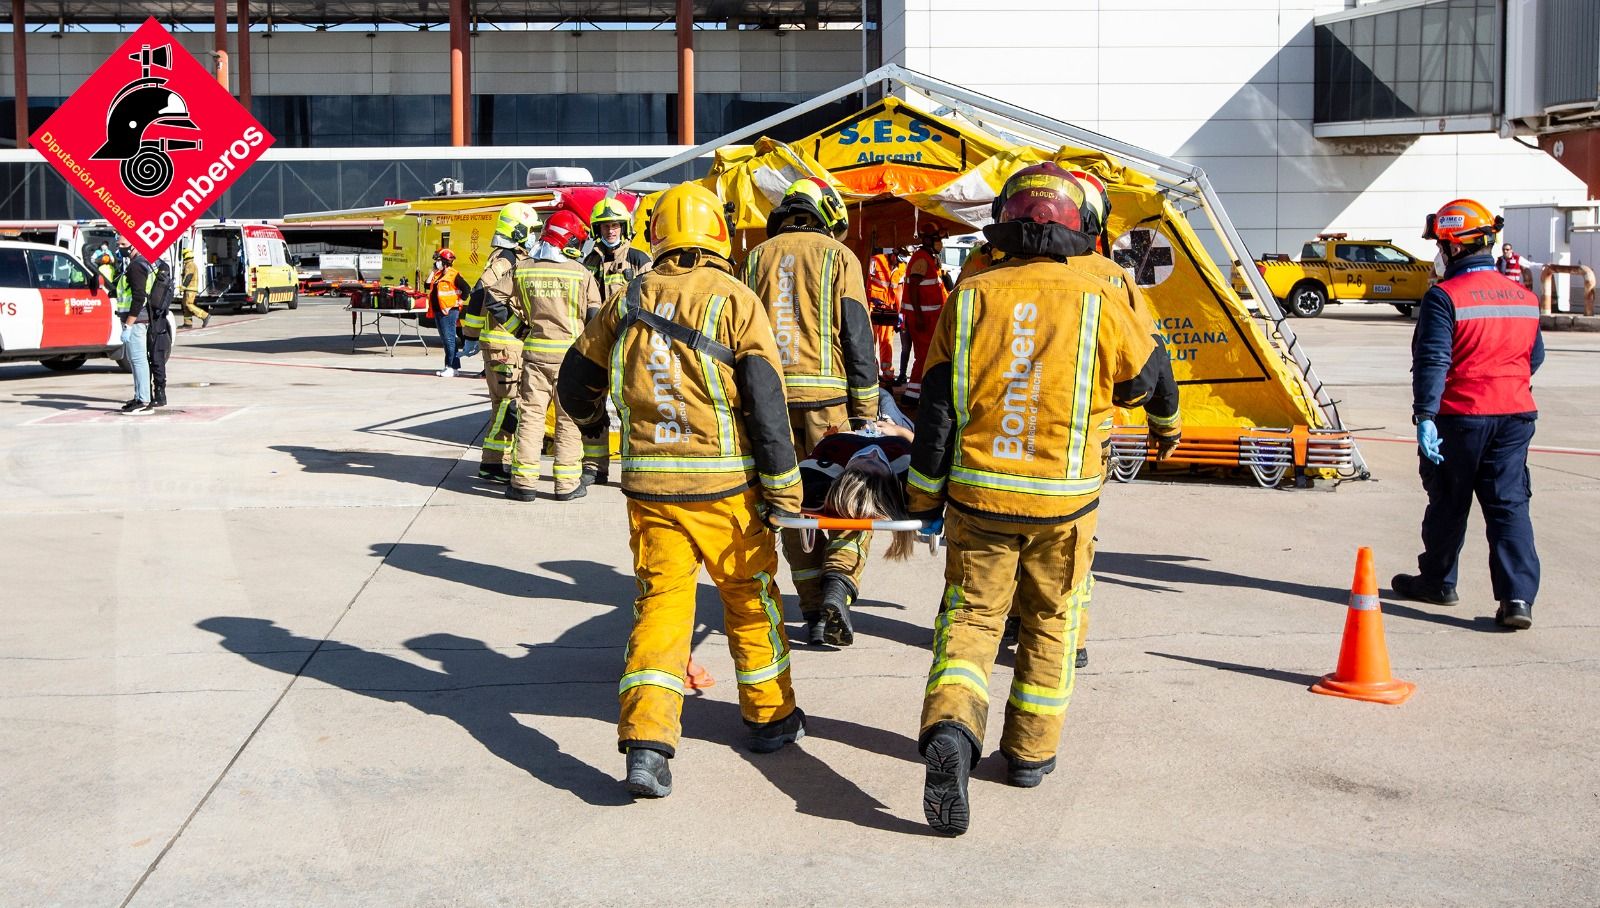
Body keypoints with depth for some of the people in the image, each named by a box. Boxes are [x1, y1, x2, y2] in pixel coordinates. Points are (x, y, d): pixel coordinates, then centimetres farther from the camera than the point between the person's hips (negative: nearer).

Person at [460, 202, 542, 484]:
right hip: (504, 346, -10)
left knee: (508, 404, 13)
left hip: (510, 345, 10)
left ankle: (501, 461, 18)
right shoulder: (505, 262, -15)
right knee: (508, 404, -9)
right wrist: (517, 326, -21)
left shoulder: (511, 260, 17)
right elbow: (490, 296, -27)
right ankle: (491, 465, -6)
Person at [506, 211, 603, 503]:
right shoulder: (580, 273, -6)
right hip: (570, 352, -2)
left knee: (530, 414, 5)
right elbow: (594, 315, -3)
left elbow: (518, 311, 5)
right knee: (569, 418, 5)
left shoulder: (522, 269, 1)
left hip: (535, 350, 2)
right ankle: (567, 483, 7)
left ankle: (523, 482, 3)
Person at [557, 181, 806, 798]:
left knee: (660, 601, 6)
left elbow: (576, 381, 15)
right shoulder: (736, 300, -7)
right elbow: (765, 400, -12)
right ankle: (770, 717, 29)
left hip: (649, 483, 3)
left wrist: (589, 419, 37)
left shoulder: (630, 299, 4)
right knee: (750, 595, 15)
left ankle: (645, 739, -7)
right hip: (723, 483, -2)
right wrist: (782, 489, -5)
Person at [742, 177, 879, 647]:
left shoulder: (756, 258, 13)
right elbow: (857, 337, -3)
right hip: (827, 398, -3)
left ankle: (814, 613, 11)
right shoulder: (838, 256, 2)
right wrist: (866, 411, 0)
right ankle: (837, 585, -14)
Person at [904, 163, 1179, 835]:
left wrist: (923, 494, 7)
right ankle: (1031, 750, 27)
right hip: (1063, 499, 0)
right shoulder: (1098, 301, -7)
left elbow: (938, 405, -1)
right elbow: (1140, 380, 11)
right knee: (1050, 622, 18)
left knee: (969, 617, 6)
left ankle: (950, 730, -19)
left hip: (977, 493, 0)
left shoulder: (971, 297, -3)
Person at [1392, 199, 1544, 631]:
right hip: (1515, 415, 5)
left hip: (1460, 416, -5)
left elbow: (1432, 362, -19)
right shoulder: (1524, 298, 8)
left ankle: (1437, 581, 28)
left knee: (1449, 504, 11)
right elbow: (1535, 356, 20)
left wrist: (1425, 416, -20)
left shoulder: (1444, 298, -12)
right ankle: (1518, 596, -8)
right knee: (1510, 505, 2)